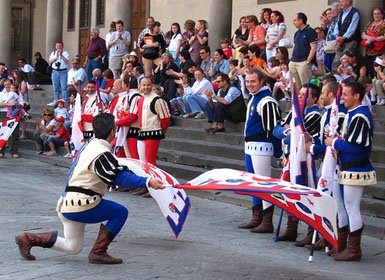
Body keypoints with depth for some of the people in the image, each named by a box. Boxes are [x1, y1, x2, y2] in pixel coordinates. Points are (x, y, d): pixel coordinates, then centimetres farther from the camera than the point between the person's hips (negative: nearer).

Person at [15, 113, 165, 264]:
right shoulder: (102, 154, -19)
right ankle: (98, 252, -7)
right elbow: (119, 178, -26)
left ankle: (27, 239, 18)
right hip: (80, 206, -10)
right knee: (120, 212, -7)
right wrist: (147, 182, -31)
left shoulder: (89, 146, 11)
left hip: (67, 204, 10)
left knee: (72, 248, 22)